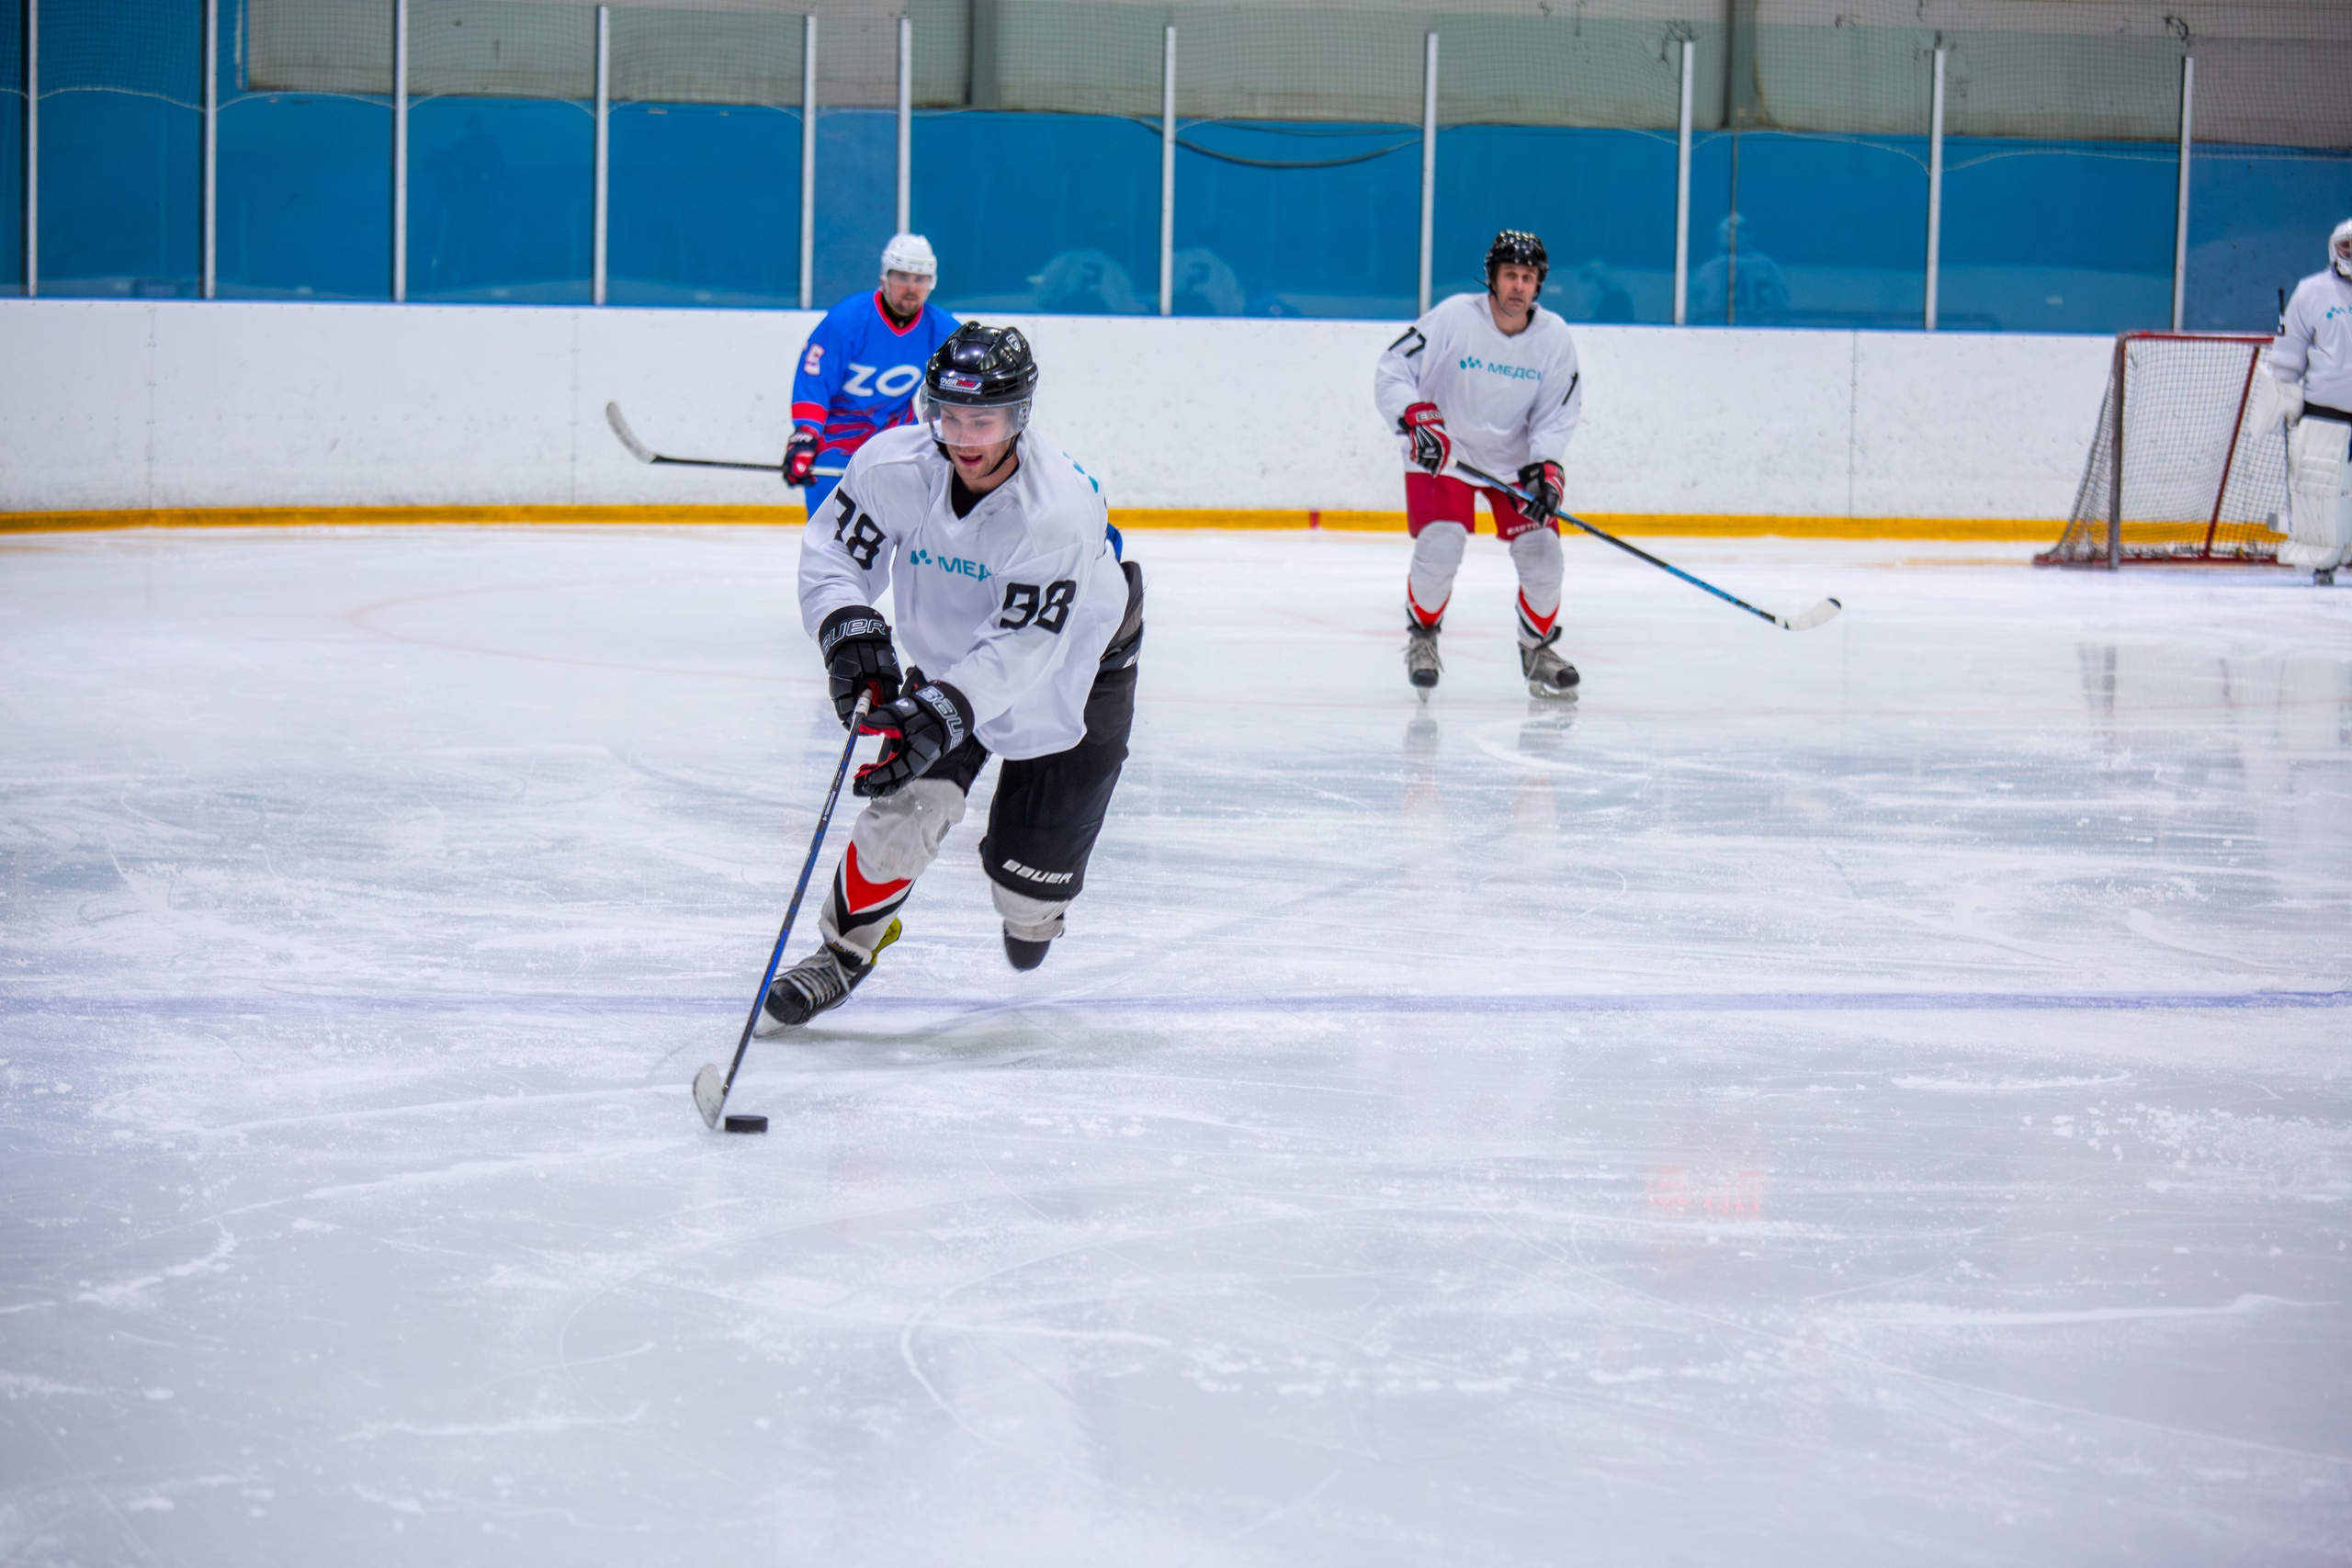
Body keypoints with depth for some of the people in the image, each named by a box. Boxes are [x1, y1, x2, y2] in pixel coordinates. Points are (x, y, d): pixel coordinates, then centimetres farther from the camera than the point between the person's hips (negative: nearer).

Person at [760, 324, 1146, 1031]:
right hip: (951, 653, 3)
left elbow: (1023, 647, -38)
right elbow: (833, 552, -13)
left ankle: (1033, 910, 39)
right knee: (909, 800, -17)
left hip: (1075, 668, -3)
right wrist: (851, 631, -31)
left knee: (1028, 871, 1)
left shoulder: (1060, 508, -37)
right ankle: (844, 951, 1)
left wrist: (944, 712, -49)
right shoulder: (894, 468, -25)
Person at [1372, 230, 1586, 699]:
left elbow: (1557, 413, -4)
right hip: (1443, 450, -3)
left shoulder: (1553, 336, -10)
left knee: (1541, 551, -7)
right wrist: (1418, 418, -33)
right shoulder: (1453, 318, -20)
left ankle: (1538, 648, 17)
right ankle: (1421, 636, 9)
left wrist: (1546, 466, -19)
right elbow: (1391, 373, -18)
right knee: (1439, 549, -19)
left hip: (1515, 458, 3)